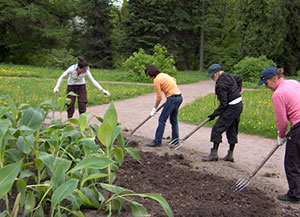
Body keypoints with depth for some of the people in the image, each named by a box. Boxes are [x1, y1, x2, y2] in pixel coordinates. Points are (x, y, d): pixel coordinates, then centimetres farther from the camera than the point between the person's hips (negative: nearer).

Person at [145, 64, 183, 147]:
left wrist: (154, 109, 1)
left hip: (172, 98, -9)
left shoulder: (156, 80, -11)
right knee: (173, 120, 18)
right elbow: (174, 80, 34)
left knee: (162, 120, -3)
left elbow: (159, 97, -9)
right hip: (179, 97, 9)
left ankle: (157, 142, -1)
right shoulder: (163, 75, 15)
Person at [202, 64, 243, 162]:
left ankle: (214, 154, -3)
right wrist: (237, 92, 31)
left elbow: (223, 104, -20)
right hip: (239, 105, 10)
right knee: (232, 130, 14)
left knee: (217, 128, -5)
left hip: (232, 108, -10)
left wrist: (214, 114, -11)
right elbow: (239, 79, 27)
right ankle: (230, 155, 20)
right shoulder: (228, 75, 6)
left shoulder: (220, 85, -20)